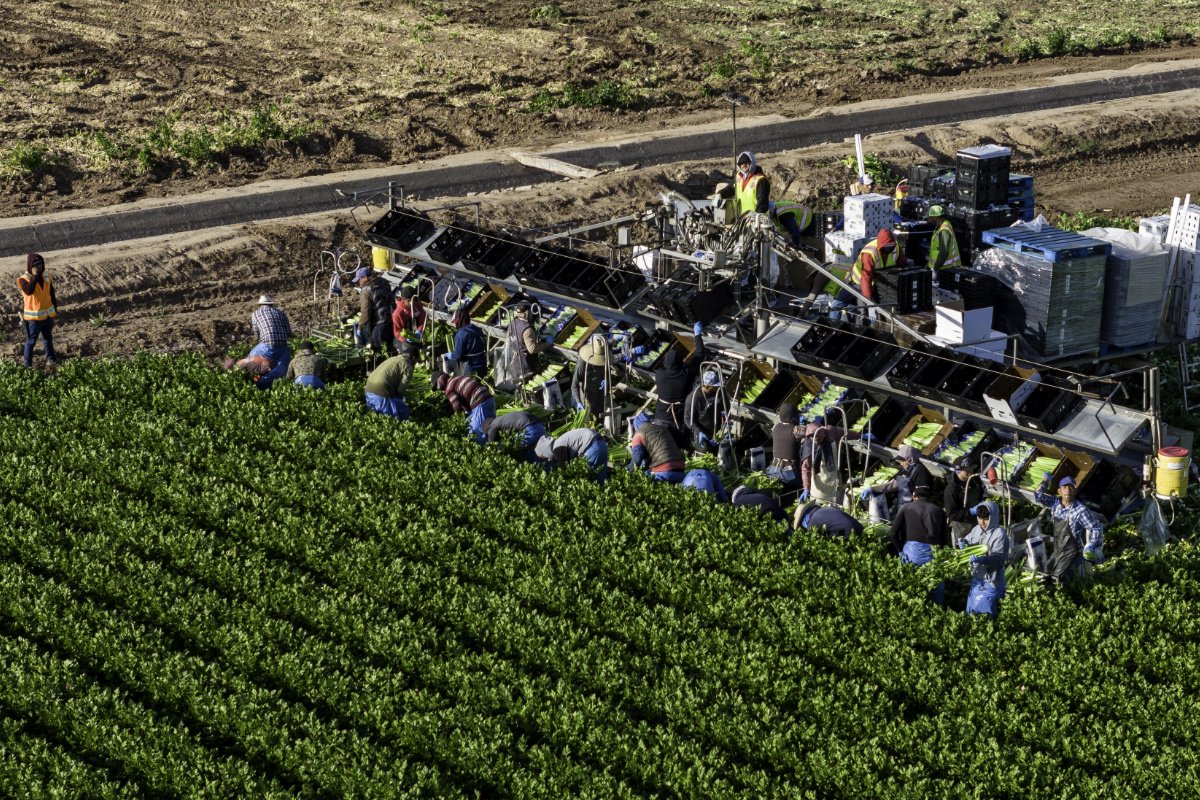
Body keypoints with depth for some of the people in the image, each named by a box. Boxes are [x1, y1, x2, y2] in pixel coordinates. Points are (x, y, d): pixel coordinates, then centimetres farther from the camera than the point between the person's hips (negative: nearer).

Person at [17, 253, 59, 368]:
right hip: (33, 317, -6)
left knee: (48, 338, 22)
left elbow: (52, 294, 12)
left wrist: (55, 308, 15)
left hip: (48, 315, 6)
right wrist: (34, 276, -32)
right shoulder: (24, 279, -16)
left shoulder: (46, 277, 2)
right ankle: (28, 365, 8)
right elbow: (29, 290, -37)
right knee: (31, 341, 1)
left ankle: (51, 358, 36)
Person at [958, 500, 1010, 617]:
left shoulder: (1000, 535, -18)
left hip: (990, 582, -8)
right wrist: (963, 543, -6)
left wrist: (983, 559, -44)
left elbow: (998, 559, -26)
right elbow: (968, 540, 19)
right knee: (971, 612, 19)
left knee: (984, 614, -2)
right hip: (976, 579, 8)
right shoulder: (977, 529, 4)